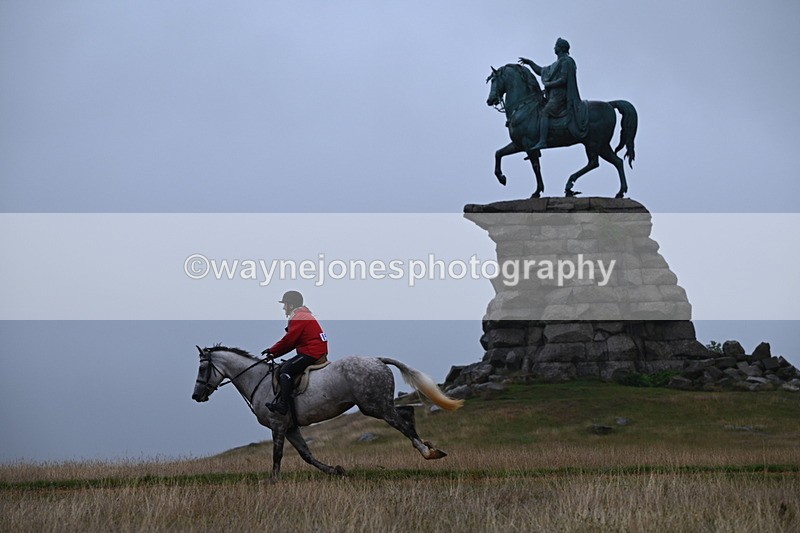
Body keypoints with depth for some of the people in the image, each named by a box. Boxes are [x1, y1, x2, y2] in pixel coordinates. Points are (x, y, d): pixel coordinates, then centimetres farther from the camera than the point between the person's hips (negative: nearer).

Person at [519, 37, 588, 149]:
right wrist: (530, 63, 26)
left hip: (560, 96, -11)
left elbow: (563, 80, -17)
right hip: (554, 95, 11)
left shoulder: (566, 61, -6)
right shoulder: (557, 64, 24)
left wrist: (548, 84, -10)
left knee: (544, 113, -25)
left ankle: (542, 141, -38)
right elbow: (541, 71, 32)